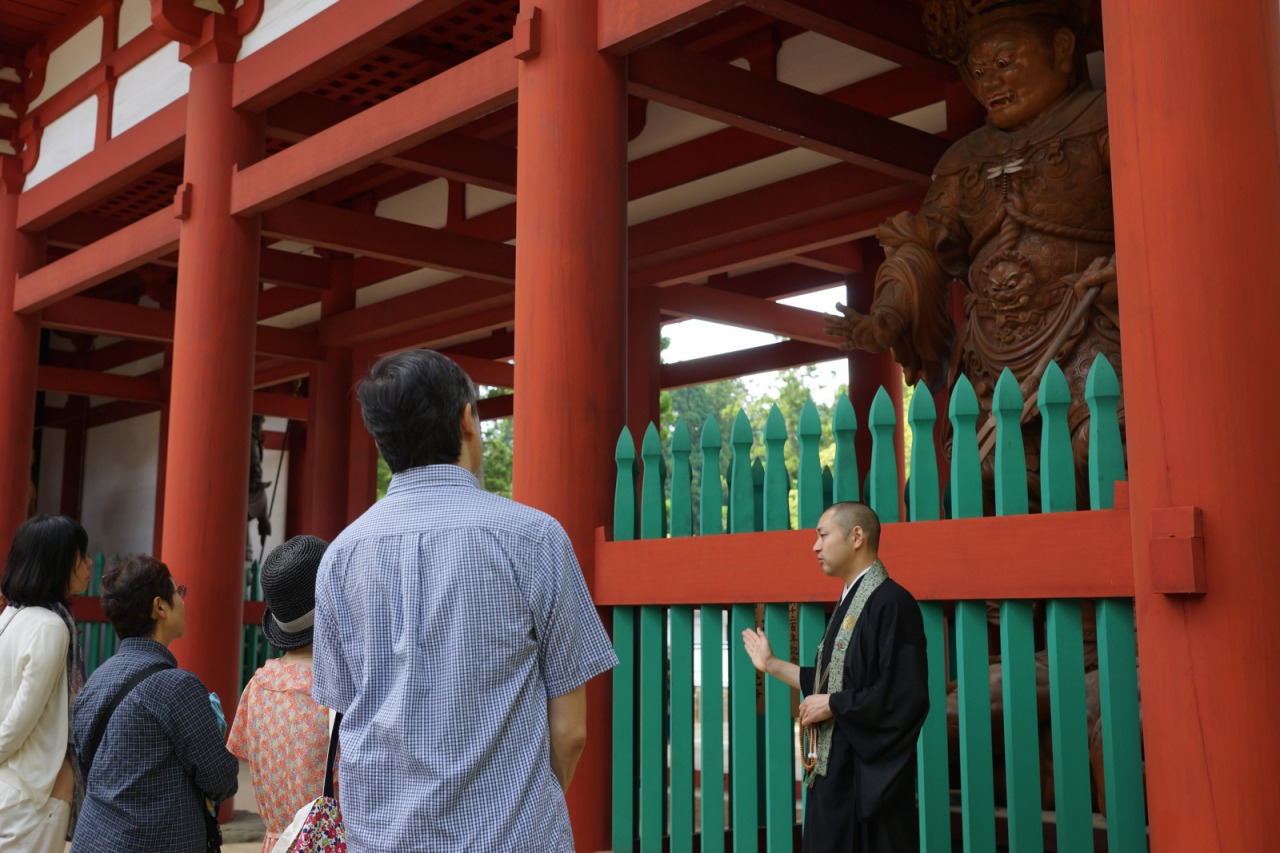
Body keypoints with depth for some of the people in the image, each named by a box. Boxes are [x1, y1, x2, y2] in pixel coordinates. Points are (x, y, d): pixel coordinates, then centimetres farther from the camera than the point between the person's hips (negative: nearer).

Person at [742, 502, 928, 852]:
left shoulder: (891, 602, -17)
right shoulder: (849, 603, 13)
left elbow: (905, 695, -24)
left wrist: (832, 705, -16)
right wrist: (771, 664, 21)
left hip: (867, 780, -9)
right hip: (833, 773, 9)